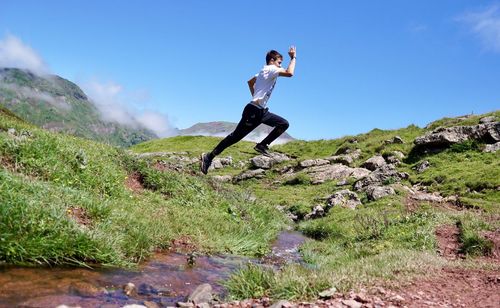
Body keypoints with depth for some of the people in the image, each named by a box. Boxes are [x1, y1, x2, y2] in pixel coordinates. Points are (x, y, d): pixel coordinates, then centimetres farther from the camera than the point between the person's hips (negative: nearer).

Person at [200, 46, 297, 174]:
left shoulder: (264, 71, 19)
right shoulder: (271, 69, -9)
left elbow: (250, 81, 33)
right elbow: (289, 73, -23)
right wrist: (293, 58, -11)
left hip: (261, 111, 10)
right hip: (253, 111, -10)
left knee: (284, 124, 6)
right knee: (236, 136, -8)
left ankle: (262, 145, 5)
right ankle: (209, 157, -2)